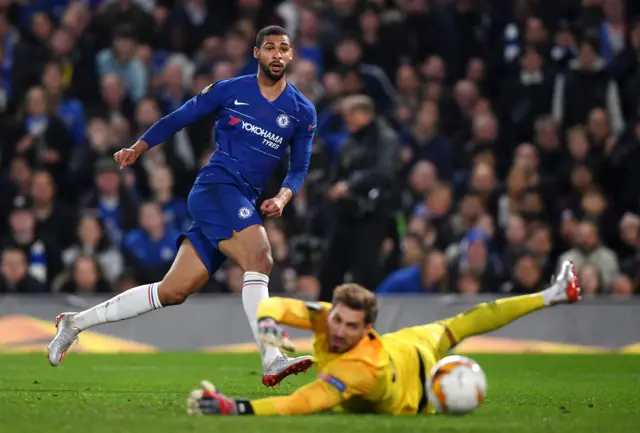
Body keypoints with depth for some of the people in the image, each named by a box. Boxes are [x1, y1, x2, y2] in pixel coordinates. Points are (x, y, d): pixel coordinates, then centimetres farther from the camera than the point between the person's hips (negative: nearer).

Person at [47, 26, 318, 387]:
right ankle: (272, 361, -36)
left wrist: (283, 197, -6)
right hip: (216, 185, -5)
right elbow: (178, 119, 12)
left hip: (243, 204, 5)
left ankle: (77, 322, 14)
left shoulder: (303, 112, 12)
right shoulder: (229, 91, 3)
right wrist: (137, 148, 3)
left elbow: (300, 168, 14)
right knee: (260, 259, -29)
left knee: (174, 292, 2)